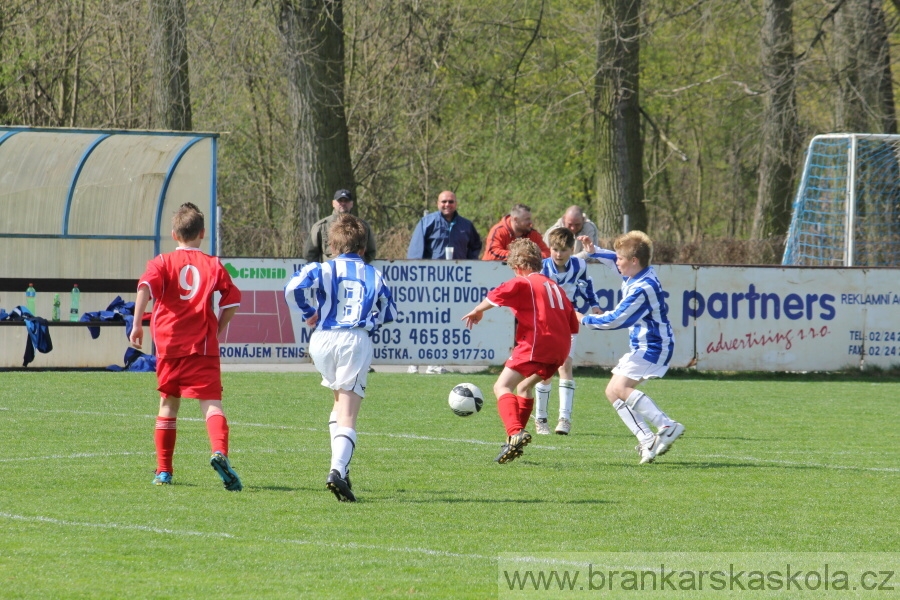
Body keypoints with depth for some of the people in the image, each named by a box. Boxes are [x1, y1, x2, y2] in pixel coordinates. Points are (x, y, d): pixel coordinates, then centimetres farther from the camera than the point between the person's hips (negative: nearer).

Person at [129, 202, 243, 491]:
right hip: (202, 346, -1)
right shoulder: (213, 265, 8)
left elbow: (146, 287, -13)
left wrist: (137, 324, -16)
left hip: (169, 345, 1)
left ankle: (164, 470, 18)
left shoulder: (162, 263, 6)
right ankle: (219, 452, -38)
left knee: (168, 404, 16)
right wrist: (218, 330, 15)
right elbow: (232, 298, 3)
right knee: (211, 402, -10)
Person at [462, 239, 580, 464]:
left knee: (502, 387, -11)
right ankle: (515, 441, 27)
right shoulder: (555, 287, 24)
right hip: (560, 349, 8)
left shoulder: (523, 283, 2)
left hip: (535, 344, -8)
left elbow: (497, 295, -13)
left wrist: (477, 311, 5)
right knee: (524, 387, 27)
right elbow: (573, 325, 23)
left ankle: (515, 432, -35)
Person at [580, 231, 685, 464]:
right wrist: (594, 252, 20)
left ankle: (667, 426, -23)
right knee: (612, 392, 6)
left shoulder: (643, 289, -23)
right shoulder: (637, 274, 6)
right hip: (641, 346, 10)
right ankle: (647, 441, 1)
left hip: (653, 347, -10)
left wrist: (585, 320, -6)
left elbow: (614, 319, -19)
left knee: (621, 387, -23)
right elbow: (617, 263, 31)